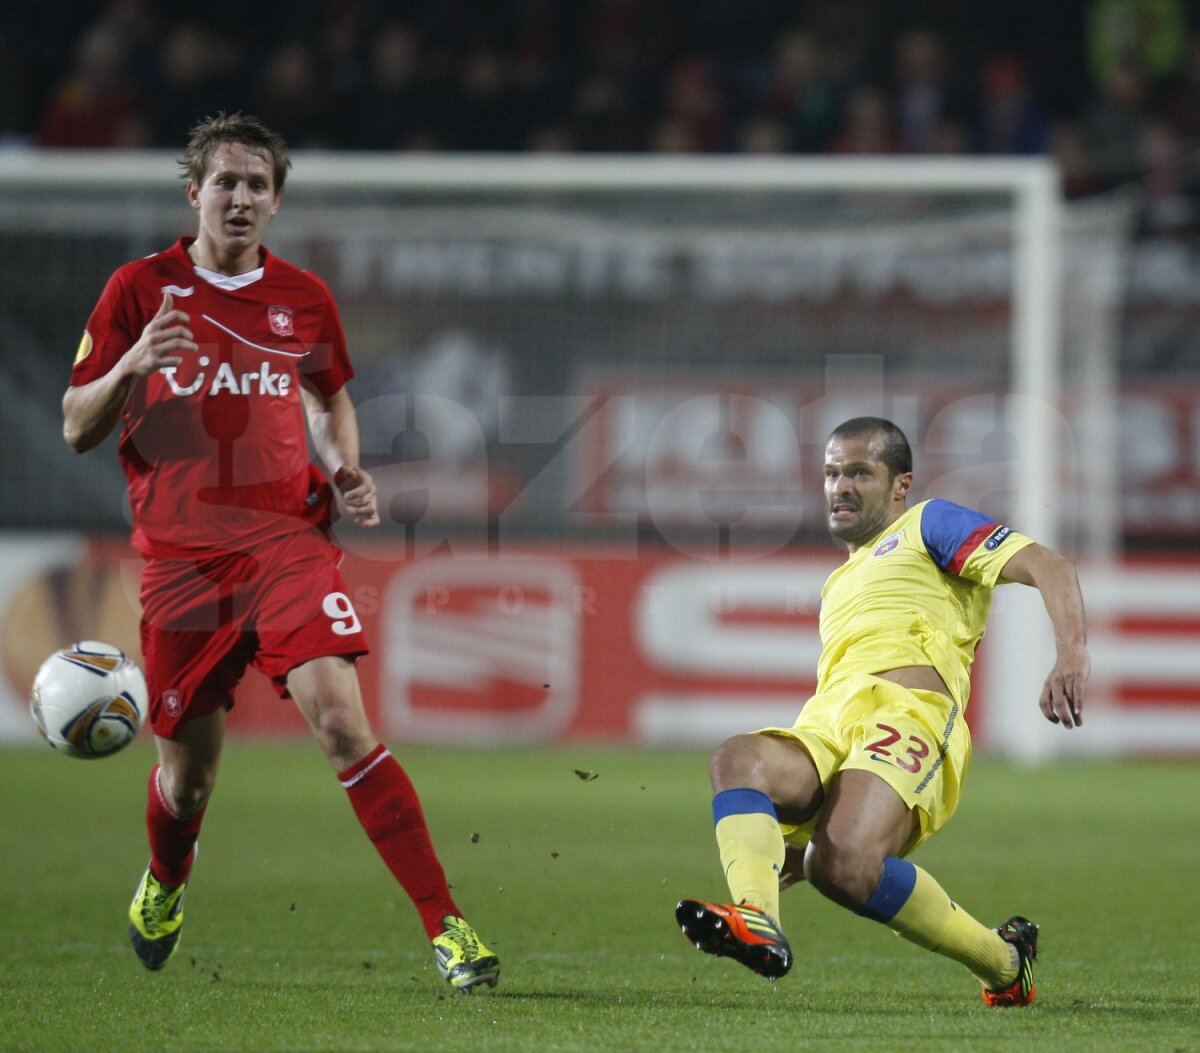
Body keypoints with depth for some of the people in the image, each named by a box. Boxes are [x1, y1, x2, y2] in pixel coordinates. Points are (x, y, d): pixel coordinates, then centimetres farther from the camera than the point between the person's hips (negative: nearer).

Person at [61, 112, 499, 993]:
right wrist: (130, 366, -17)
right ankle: (165, 886, 43)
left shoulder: (304, 298, 8)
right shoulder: (141, 290, 2)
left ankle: (447, 927, -21)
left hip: (287, 539, 0)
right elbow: (77, 429, 3)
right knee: (187, 768, 7)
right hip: (182, 553, 0)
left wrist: (346, 468, 5)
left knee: (341, 717, -20)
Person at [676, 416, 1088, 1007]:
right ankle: (756, 921, -52)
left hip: (908, 715, -6)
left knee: (843, 864, -34)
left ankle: (1006, 961, -11)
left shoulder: (926, 526, 20)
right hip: (824, 732, 6)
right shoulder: (841, 583, 40)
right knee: (739, 759, -29)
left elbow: (1045, 566, 5)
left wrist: (1072, 653, -16)